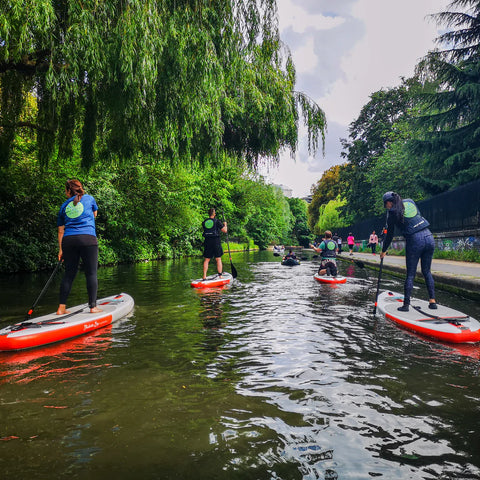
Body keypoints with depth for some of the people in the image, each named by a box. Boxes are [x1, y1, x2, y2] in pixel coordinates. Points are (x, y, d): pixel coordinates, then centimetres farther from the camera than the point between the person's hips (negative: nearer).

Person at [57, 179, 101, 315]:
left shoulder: (64, 206, 16)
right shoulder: (89, 198, 11)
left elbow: (61, 231, 16)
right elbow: (94, 215, 29)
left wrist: (60, 250, 18)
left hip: (68, 240, 3)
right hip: (88, 238, -3)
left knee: (69, 274, 10)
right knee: (91, 273, 0)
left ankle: (61, 307, 11)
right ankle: (93, 306, -1)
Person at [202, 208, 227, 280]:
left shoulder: (204, 222, 7)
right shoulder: (217, 221, -5)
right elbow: (225, 231, -4)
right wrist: (225, 225, 16)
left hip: (207, 242, 3)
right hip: (216, 242, -3)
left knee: (206, 260, 8)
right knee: (218, 259, 6)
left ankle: (204, 277, 5)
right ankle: (220, 276, 7)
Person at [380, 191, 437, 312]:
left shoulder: (392, 212, -1)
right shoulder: (410, 201, 13)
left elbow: (390, 235, 4)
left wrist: (384, 251, 16)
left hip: (414, 241, -5)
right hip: (429, 237, 5)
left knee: (410, 274, 2)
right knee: (426, 271, 16)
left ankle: (406, 304, 6)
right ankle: (432, 301, 15)